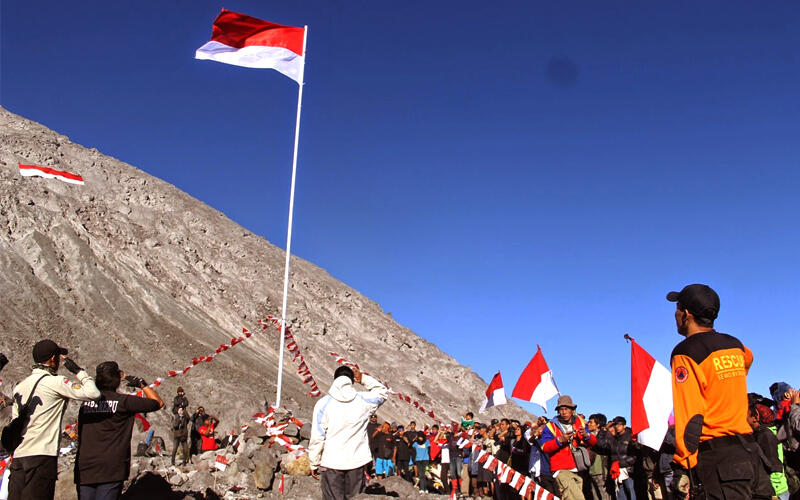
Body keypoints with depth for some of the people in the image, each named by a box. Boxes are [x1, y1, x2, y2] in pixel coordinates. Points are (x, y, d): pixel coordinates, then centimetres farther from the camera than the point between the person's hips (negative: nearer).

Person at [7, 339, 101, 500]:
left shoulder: (19, 386, 16)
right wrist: (79, 371, -1)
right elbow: (93, 393, -15)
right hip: (42, 456, -8)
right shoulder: (55, 382, -7)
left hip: (18, 456, 8)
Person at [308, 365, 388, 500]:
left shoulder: (323, 404, -6)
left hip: (331, 463, -2)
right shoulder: (363, 400, -2)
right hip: (357, 462, 2)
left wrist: (314, 464, 4)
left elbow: (317, 438, -5)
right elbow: (383, 392, 20)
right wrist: (364, 379, 14)